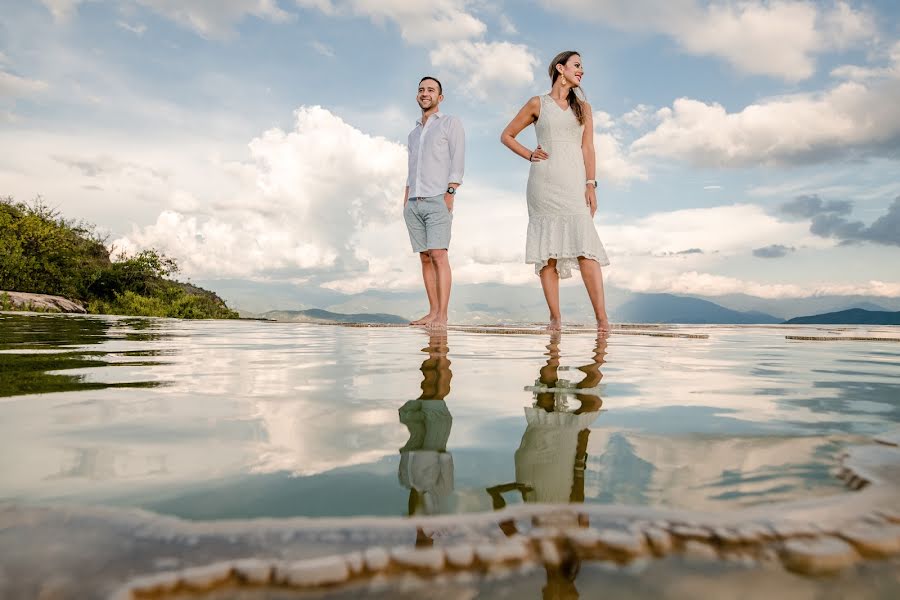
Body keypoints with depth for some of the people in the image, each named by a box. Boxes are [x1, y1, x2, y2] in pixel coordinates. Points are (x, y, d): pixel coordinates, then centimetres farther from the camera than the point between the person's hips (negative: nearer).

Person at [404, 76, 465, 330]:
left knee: (438, 256, -15)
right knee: (425, 258, 2)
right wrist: (405, 203, 12)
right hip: (414, 204, 6)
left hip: (438, 201, -6)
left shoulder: (451, 123, 6)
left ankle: (442, 316, -18)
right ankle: (433, 312, 4)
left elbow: (458, 162, -5)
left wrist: (449, 194, -16)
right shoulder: (414, 133, 24)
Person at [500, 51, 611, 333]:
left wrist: (591, 185, -2)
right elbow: (506, 135, 17)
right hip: (544, 182, -1)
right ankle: (555, 317, 0)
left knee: (585, 247, -13)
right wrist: (529, 155, 3)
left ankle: (602, 317, -17)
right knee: (547, 250, -4)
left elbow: (588, 149, 10)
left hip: (574, 182, 1)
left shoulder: (583, 107, 19)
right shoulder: (537, 104, 13)